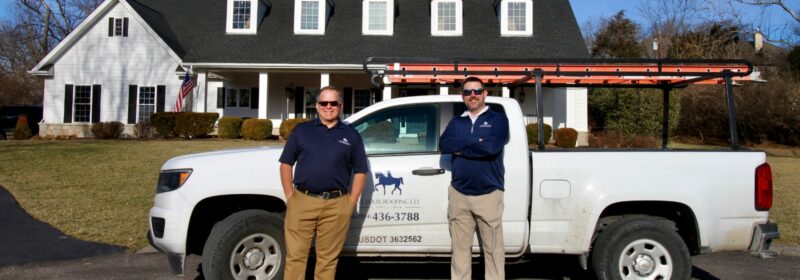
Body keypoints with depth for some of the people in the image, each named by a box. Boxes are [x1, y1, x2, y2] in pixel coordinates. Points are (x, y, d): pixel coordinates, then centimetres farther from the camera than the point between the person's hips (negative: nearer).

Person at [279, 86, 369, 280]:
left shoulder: (351, 135, 9)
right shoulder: (302, 130, 9)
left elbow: (360, 171, 10)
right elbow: (286, 163, 10)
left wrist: (351, 202, 2)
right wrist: (290, 196, 2)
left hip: (336, 206, 0)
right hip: (302, 202, 0)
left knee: (328, 259, 8)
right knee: (295, 256, 2)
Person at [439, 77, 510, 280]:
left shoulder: (497, 119, 0)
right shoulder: (456, 122, 12)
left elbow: (491, 147, -18)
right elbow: (443, 145, -6)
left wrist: (461, 149, -7)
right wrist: (474, 141, -15)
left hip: (488, 194, -4)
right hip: (458, 194, 4)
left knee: (493, 248, 4)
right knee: (460, 247, 11)